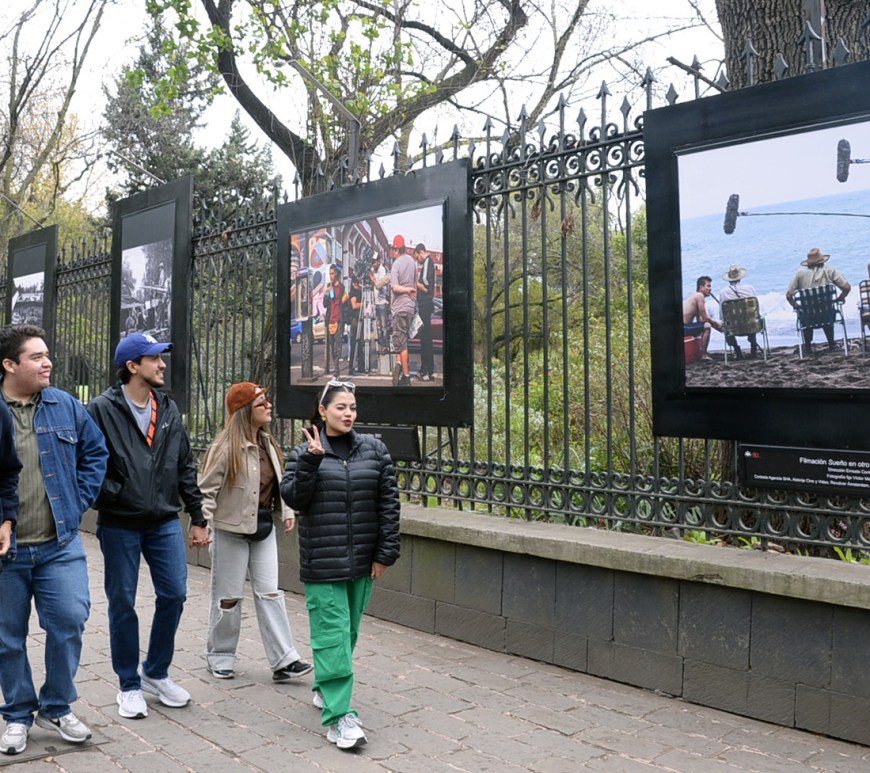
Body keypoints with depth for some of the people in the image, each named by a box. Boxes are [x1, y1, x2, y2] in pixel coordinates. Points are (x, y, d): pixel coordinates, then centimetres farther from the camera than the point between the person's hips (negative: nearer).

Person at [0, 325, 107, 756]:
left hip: (60, 544, 1)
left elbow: (95, 453, 10)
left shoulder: (66, 407, 3)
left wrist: (78, 502, 1)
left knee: (70, 622, -1)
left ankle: (56, 708, 20)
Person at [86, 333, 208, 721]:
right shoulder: (102, 410, -10)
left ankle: (156, 673, 27)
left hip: (165, 522, 4)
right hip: (119, 525, -4)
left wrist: (198, 518, 10)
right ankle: (129, 685, 23)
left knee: (174, 595, 6)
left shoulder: (168, 409, 7)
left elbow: (186, 467, 10)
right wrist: (112, 494, -15)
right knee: (122, 604, 7)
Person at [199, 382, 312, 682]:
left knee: (269, 592, 5)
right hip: (231, 531, -6)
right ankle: (220, 657, 25)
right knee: (228, 596, 7)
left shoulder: (267, 442, 5)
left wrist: (286, 511, 8)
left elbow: (278, 481, 16)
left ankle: (284, 660, 7)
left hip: (263, 527, 7)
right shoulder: (227, 448, -18)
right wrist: (204, 527, -23)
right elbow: (206, 490, -17)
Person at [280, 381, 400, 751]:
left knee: (349, 631, 14)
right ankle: (338, 714, -4)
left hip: (362, 560, 3)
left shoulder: (374, 449, 3)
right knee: (332, 634, -7)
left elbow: (388, 502, 3)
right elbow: (293, 498, -9)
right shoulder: (304, 452, 1)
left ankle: (325, 687, 37)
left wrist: (385, 553, 0)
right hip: (322, 562, -3)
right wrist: (311, 459, -20)